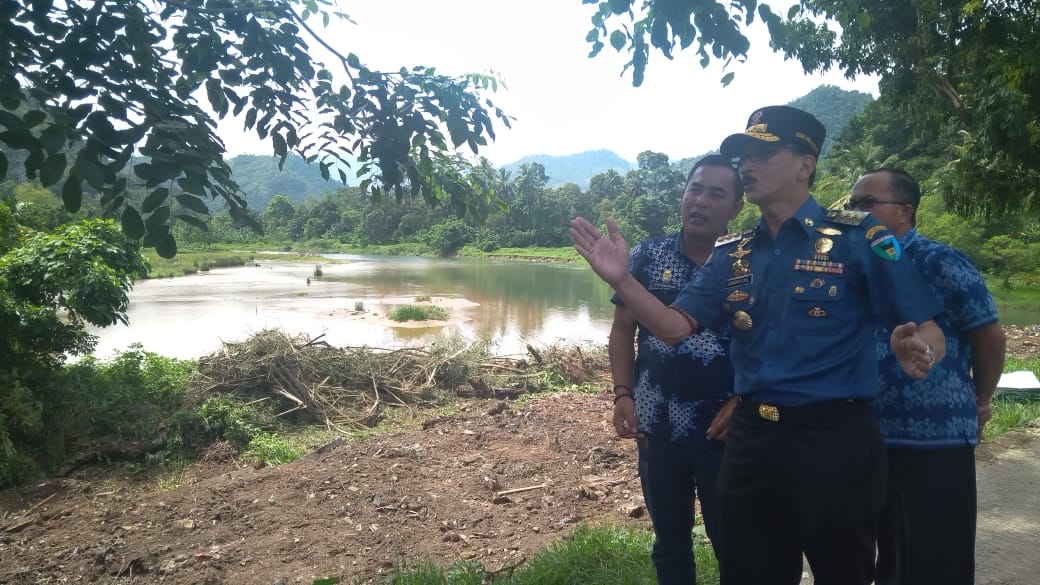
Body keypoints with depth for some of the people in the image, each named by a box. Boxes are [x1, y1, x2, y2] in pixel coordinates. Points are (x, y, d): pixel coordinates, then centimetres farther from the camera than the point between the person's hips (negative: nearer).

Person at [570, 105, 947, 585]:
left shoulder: (856, 237, -8)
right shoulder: (731, 254, 7)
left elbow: (930, 332, -9)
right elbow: (674, 326, 0)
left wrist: (917, 352, -33)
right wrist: (621, 279, -15)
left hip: (834, 440, -4)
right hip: (750, 440, 5)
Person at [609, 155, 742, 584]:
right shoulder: (647, 256, 1)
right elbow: (622, 330, 4)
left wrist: (741, 403, -13)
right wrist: (623, 396, -6)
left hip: (721, 425, -2)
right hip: (657, 422, 2)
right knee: (669, 539, 17)